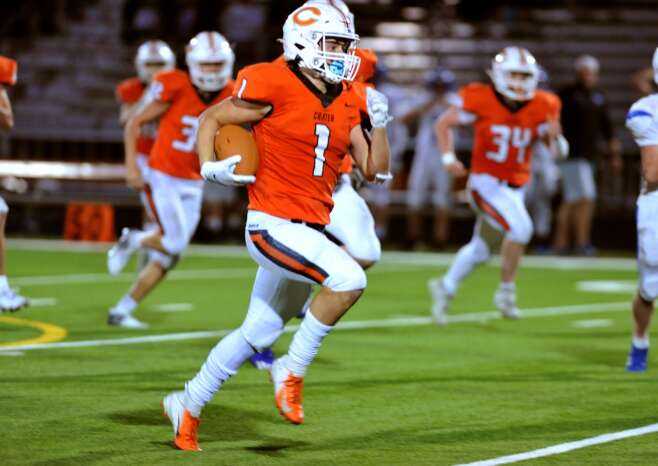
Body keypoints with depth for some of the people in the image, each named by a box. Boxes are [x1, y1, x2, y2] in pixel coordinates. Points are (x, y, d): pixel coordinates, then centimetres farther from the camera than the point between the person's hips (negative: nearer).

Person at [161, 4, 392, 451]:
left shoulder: (346, 103, 7)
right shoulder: (275, 86, -12)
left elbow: (375, 170, 9)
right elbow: (211, 119, -1)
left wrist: (380, 125, -5)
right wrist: (210, 167, -16)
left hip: (310, 229, 8)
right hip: (272, 225, -8)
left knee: (259, 332, 16)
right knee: (350, 278, -27)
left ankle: (188, 405, 33)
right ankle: (293, 371, -9)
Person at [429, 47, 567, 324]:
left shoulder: (541, 107, -5)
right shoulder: (481, 100, -15)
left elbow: (559, 151, 1)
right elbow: (444, 124, -1)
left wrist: (554, 137, -21)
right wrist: (448, 157, -14)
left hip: (515, 186, 5)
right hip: (486, 180, -5)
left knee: (480, 249, 17)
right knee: (520, 227, -26)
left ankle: (446, 288, 39)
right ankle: (506, 290, -10)